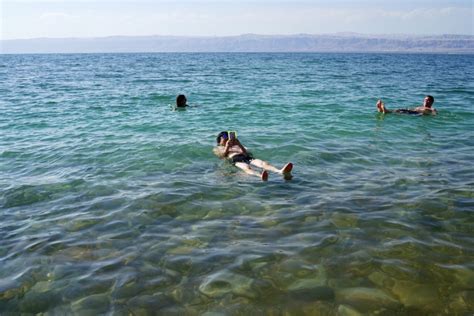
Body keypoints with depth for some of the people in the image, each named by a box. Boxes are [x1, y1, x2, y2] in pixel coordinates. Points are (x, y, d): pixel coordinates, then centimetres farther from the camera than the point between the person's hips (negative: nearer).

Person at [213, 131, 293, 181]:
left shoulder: (235, 145, 39)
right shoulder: (217, 149, 31)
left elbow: (245, 152, 19)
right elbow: (223, 155, 7)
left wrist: (239, 144, 5)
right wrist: (227, 146, -6)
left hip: (246, 157, 4)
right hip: (235, 159, -4)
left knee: (263, 163, -28)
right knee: (247, 168, -41)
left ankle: (281, 171, -57)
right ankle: (260, 175, -76)